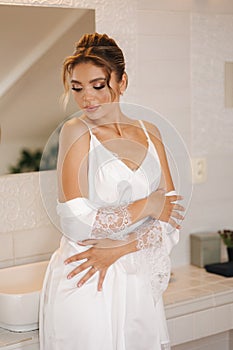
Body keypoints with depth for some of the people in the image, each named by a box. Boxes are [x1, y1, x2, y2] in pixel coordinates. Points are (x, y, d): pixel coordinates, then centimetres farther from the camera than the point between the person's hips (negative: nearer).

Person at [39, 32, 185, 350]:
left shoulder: (149, 132, 6)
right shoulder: (75, 131, -8)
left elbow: (172, 216, 0)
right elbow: (76, 224, -17)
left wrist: (119, 248, -15)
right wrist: (147, 205, -9)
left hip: (139, 282, 5)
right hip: (84, 286, -4)